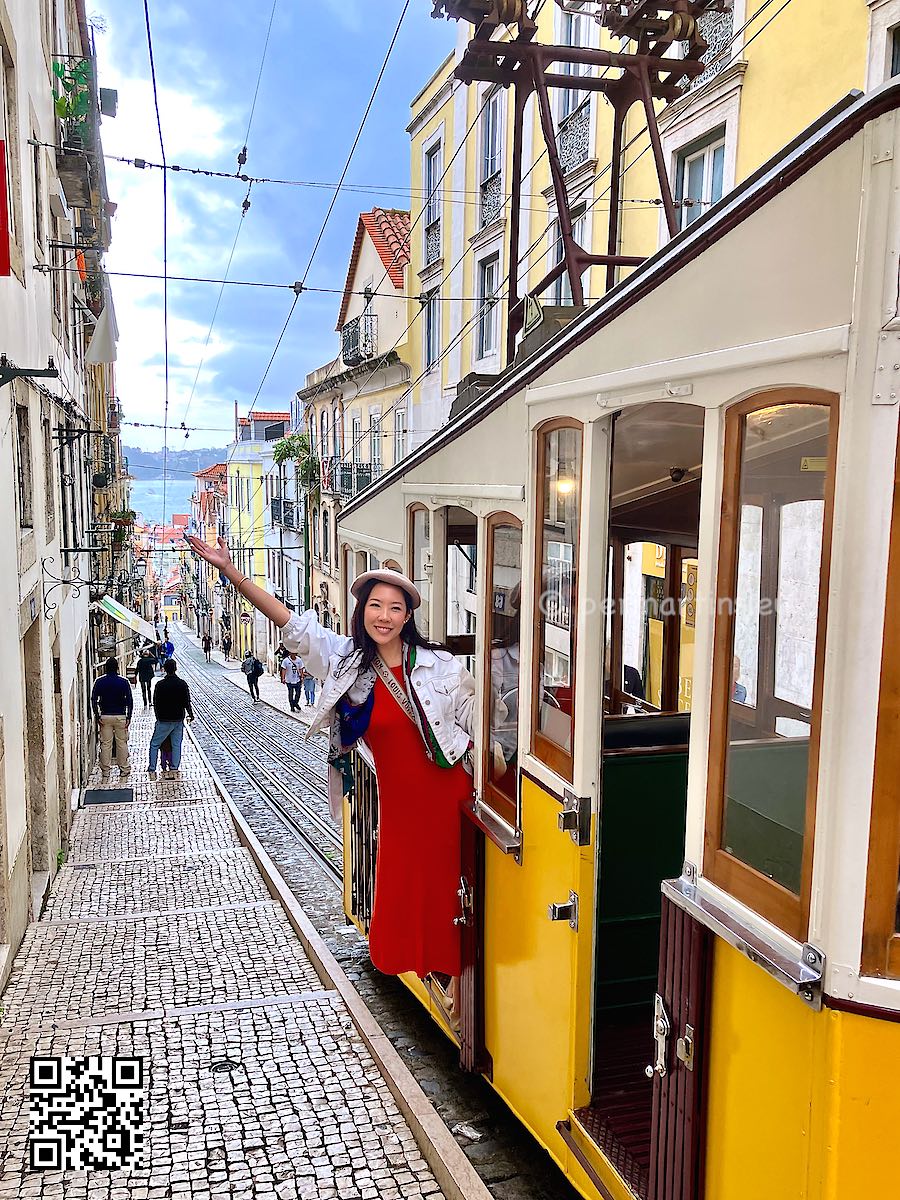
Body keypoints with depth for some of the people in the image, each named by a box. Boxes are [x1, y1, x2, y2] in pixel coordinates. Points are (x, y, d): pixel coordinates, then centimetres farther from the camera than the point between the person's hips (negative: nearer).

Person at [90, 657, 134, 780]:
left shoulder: (100, 682, -2)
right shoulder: (124, 682, -4)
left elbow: (93, 700, -5)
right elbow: (130, 701, -6)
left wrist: (97, 716, -1)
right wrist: (128, 717, -3)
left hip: (105, 716, 1)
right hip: (120, 716, -1)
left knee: (105, 744, 6)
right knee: (122, 743, 8)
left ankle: (105, 771, 10)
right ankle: (124, 770, 14)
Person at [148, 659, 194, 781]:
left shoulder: (160, 685, -10)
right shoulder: (182, 684, -4)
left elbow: (156, 703, -2)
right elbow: (187, 702, -1)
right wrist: (191, 715, 15)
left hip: (164, 720, -2)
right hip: (179, 720, 2)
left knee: (154, 744, 8)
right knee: (176, 745, 9)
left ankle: (152, 771, 4)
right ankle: (174, 770, 7)